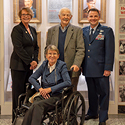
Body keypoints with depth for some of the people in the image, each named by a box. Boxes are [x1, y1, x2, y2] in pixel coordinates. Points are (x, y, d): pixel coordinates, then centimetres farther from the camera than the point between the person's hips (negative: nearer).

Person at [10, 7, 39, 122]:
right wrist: (29, 62, -14)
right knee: (18, 92, -2)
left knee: (27, 91, 9)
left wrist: (35, 60, 1)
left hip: (30, 65, 7)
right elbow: (18, 48, -14)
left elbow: (36, 47, 17)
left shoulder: (33, 30, 15)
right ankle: (16, 119, 6)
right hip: (19, 65, -7)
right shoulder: (17, 29, -7)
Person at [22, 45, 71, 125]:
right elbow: (31, 78, 13)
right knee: (31, 108, -30)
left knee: (38, 105, -34)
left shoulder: (62, 65, 1)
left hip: (56, 96, -3)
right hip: (44, 95, 4)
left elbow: (68, 82, -12)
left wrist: (50, 89, -14)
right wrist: (40, 89, -5)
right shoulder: (44, 65, 13)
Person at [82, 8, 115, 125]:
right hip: (88, 69, 4)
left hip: (101, 69, -4)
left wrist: (108, 68, -12)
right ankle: (92, 112, 34)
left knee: (103, 93, 3)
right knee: (91, 92, 17)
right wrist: (80, 65, 9)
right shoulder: (83, 31, 11)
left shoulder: (107, 31, -3)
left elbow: (110, 51, -7)